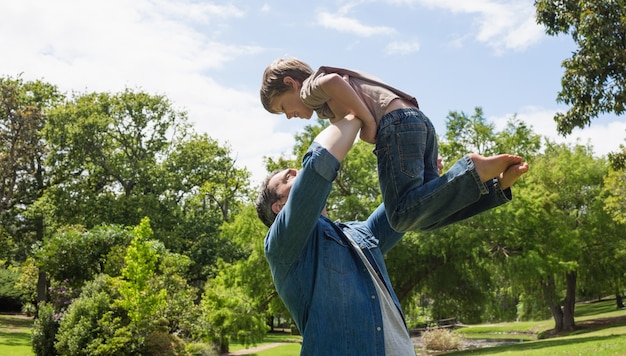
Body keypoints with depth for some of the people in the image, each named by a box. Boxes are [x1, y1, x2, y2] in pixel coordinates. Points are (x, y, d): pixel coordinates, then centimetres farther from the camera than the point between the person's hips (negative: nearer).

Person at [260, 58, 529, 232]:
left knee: (403, 216, -16)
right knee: (423, 216, 5)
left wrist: (367, 121, -11)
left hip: (397, 123, -9)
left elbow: (332, 81, -19)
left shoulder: (310, 89, 7)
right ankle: (492, 182, -6)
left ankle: (474, 171, -22)